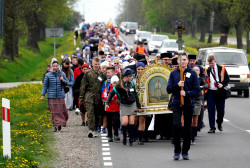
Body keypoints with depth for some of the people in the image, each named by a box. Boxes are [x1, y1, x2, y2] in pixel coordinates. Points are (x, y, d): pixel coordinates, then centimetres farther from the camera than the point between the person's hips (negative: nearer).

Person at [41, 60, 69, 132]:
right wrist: (43, 95, 4)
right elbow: (45, 85, 6)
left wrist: (63, 80, -9)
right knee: (54, 111, -3)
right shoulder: (48, 75, 0)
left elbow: (67, 82, 14)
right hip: (52, 96, -1)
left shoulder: (62, 74, 4)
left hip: (60, 95, 1)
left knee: (61, 110, 1)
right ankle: (55, 126, 1)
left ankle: (60, 123, 20)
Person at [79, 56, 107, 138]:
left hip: (99, 97, 3)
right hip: (89, 97, -3)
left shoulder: (102, 74, 10)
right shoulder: (88, 74, 3)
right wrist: (81, 97, 1)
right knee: (90, 113, -14)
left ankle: (95, 129, 18)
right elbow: (83, 86, 5)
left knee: (97, 114, 8)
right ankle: (91, 130, -22)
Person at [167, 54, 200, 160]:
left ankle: (185, 151, 15)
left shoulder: (192, 73, 3)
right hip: (177, 103, 0)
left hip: (189, 103, 0)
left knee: (188, 128, 5)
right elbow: (169, 89, 4)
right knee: (176, 125, -14)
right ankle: (177, 151, -4)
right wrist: (177, 85, -13)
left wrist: (186, 93, -16)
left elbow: (197, 90, -1)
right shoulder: (173, 73, 7)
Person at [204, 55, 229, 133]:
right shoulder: (207, 70, 9)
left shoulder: (222, 69, 5)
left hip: (220, 92, -1)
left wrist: (222, 84, -12)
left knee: (220, 109, 3)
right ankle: (212, 128, -1)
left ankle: (219, 124, 29)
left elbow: (227, 78, 6)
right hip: (210, 92, 1)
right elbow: (205, 81, 13)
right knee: (211, 110, -4)